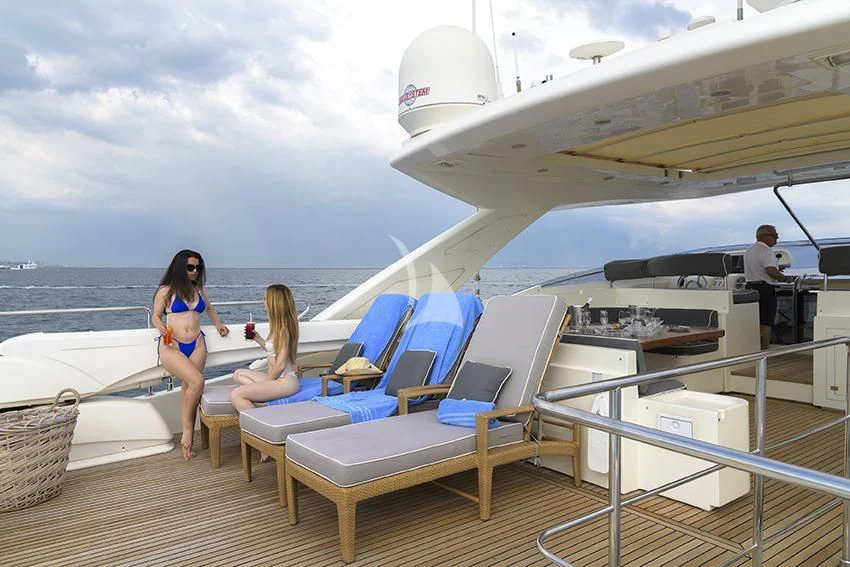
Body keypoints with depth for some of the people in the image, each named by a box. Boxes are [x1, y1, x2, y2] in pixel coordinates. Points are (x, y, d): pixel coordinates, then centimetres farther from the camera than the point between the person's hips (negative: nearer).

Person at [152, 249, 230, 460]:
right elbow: (156, 316, 6)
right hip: (172, 346, -4)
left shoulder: (198, 289, 14)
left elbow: (209, 308, 33)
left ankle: (187, 441, 2)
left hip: (196, 345, 4)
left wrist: (218, 324, 23)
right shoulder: (166, 290, 0)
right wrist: (161, 328, -14)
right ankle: (187, 431, -4)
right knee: (197, 382, -22)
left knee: (189, 388, -1)